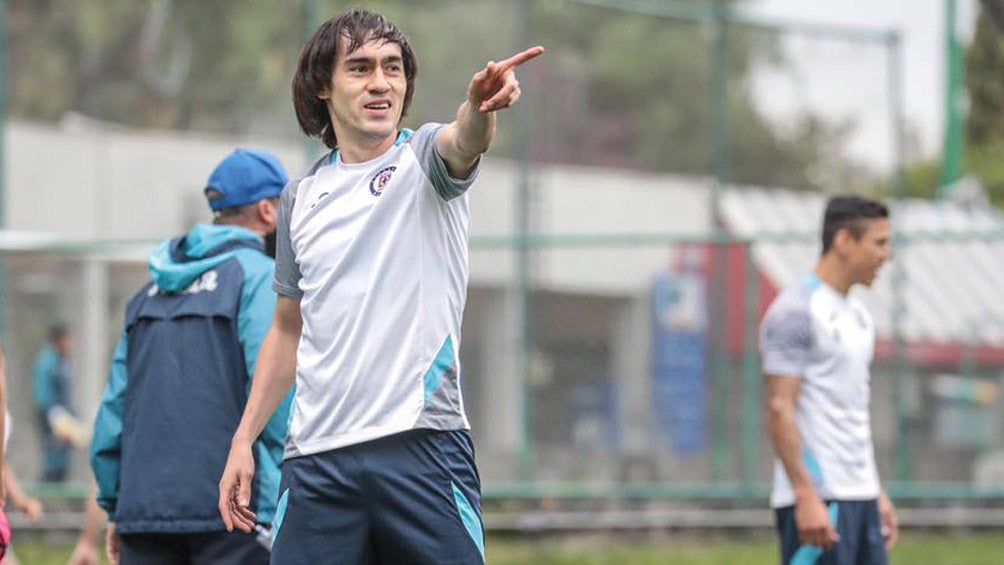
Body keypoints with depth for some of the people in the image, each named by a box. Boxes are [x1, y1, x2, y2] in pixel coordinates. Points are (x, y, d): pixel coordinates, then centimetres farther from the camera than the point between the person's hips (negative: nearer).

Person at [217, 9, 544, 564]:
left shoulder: (423, 158, 2)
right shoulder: (301, 196, 14)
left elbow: (463, 142, -24)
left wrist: (481, 105, -47)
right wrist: (243, 440, 17)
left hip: (422, 447, -3)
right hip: (316, 455, 4)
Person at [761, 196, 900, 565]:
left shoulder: (857, 316, 18)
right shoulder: (796, 311, -11)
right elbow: (779, 410, -16)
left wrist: (878, 493, 19)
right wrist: (806, 497, -22)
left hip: (861, 497, 9)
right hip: (818, 502, -9)